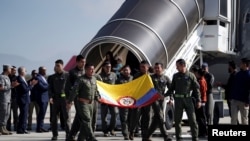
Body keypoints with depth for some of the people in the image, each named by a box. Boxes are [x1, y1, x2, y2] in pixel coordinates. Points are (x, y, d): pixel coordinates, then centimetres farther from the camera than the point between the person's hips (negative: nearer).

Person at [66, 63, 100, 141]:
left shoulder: (94, 78, 11)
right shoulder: (81, 79, -12)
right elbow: (74, 91, -14)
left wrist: (98, 98, 17)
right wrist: (69, 102, -16)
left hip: (90, 103, 7)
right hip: (82, 103, -7)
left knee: (85, 122, 9)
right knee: (86, 120, -13)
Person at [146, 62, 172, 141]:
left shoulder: (166, 78, 11)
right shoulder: (151, 77, 5)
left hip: (161, 99, 4)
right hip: (154, 99, -4)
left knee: (156, 119, 6)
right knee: (160, 117, -13)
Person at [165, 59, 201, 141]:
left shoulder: (191, 76, 0)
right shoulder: (175, 76, 9)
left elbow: (196, 88, 1)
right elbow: (172, 88, 14)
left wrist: (198, 100, -5)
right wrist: (164, 95, 3)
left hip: (188, 99, -2)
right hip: (178, 99, 3)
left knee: (192, 119, -3)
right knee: (177, 120, 4)